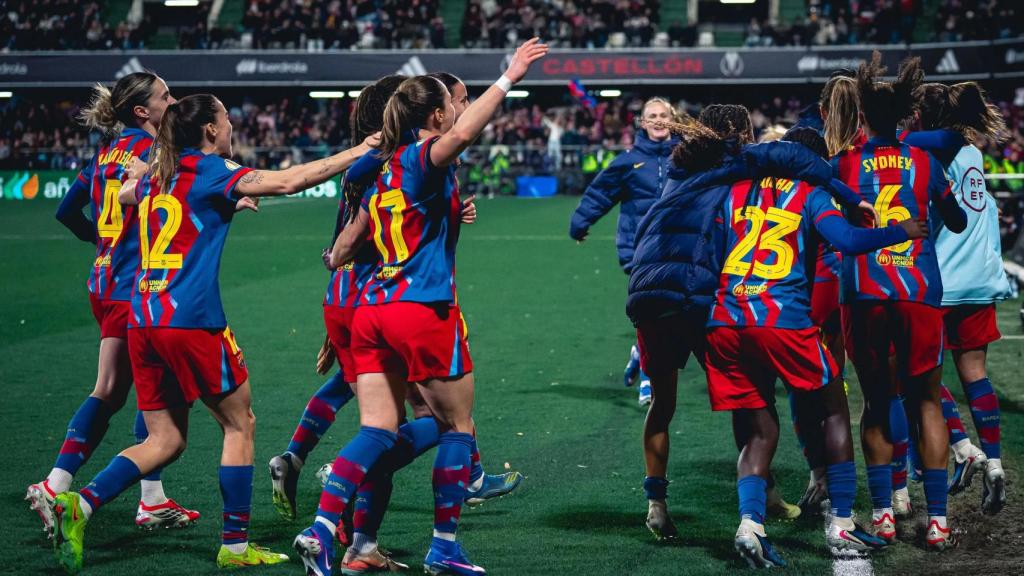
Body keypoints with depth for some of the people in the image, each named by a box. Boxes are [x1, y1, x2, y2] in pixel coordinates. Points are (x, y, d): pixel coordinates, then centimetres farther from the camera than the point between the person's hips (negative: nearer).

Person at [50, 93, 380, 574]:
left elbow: (125, 193, 40)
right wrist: (357, 153, -6)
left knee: (165, 440, 12)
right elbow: (290, 181, -14)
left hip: (143, 319, 7)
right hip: (191, 319, -7)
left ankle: (81, 503, -6)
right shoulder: (212, 172, -5)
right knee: (239, 424, 8)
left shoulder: (155, 178, 16)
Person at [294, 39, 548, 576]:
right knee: (458, 426, 6)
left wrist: (335, 261, 43)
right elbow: (462, 135, -31)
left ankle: (319, 531, -13)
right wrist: (508, 79, -29)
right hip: (422, 311, -8)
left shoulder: (386, 171, 16)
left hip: (373, 310, 8)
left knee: (377, 429, 4)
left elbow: (349, 240, 23)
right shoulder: (424, 158, -7)